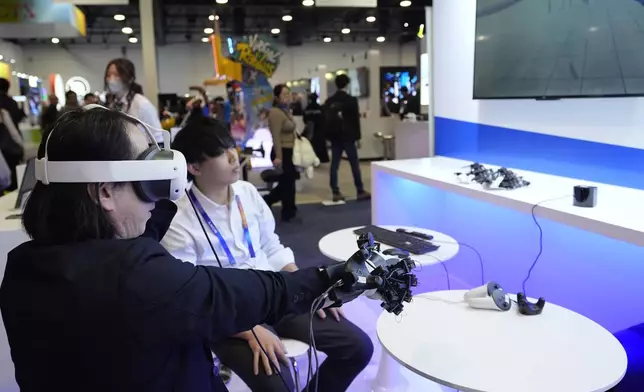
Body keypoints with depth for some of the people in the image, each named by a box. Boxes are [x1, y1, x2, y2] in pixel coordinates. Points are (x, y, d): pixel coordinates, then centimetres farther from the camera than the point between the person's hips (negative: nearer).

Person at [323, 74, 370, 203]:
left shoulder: (329, 101, 7)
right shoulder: (351, 100, -7)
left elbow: (325, 119, 9)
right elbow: (355, 120, -8)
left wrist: (328, 137, 14)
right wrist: (357, 137, -1)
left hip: (334, 137, 5)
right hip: (348, 137, -5)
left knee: (334, 164, 4)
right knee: (354, 164, 3)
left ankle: (335, 192, 4)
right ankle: (360, 191, 9)